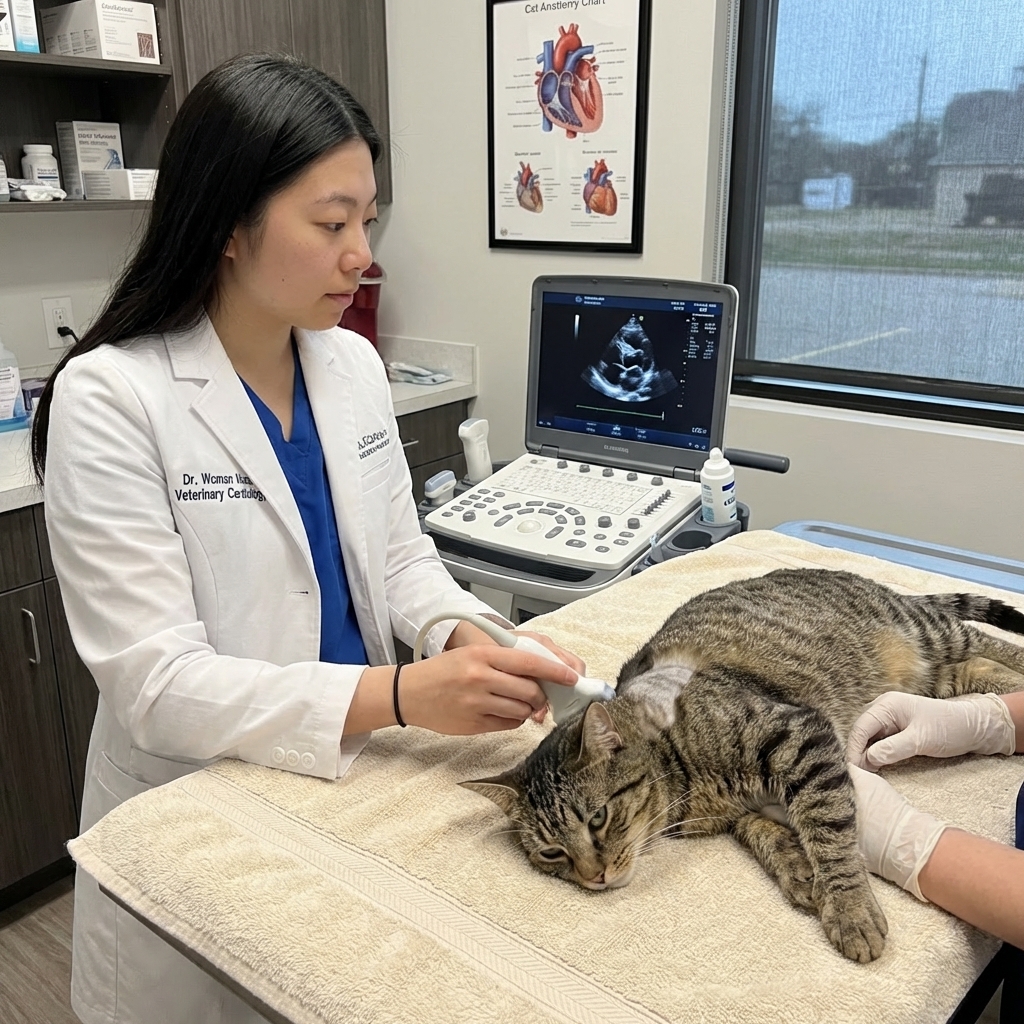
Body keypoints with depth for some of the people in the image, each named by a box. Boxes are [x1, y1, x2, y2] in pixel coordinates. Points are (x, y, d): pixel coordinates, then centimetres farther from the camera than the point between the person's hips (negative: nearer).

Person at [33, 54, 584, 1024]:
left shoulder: (354, 365, -2)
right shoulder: (111, 398, -21)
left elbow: (398, 558, 3)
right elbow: (157, 681, -24)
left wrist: (469, 637, -19)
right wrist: (403, 693, -35)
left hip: (356, 784, 5)